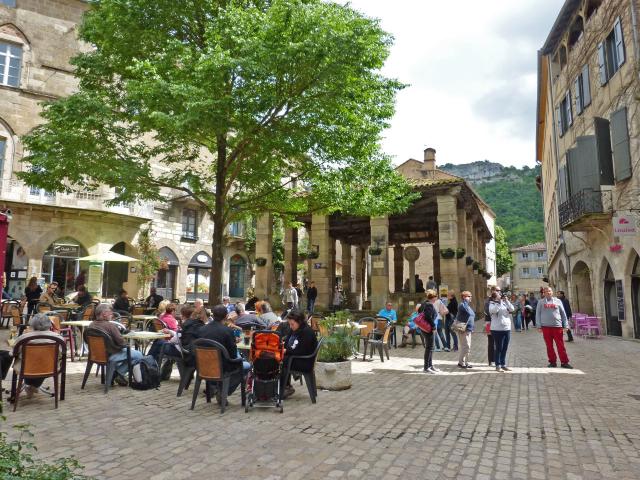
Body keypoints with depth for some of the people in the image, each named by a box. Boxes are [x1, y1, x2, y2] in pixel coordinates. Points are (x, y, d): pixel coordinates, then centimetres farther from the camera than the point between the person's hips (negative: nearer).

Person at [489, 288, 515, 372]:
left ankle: (503, 364, 22)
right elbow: (494, 310, -23)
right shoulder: (492, 304, -3)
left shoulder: (505, 303, 11)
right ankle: (498, 366, 8)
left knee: (504, 349, 12)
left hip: (507, 329, 5)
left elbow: (512, 309, -2)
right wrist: (499, 301, -19)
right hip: (497, 330, -5)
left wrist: (506, 300, -9)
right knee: (498, 348, 0)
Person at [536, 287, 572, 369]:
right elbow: (538, 314, 7)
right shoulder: (541, 302, 8)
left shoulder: (557, 301, 9)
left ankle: (564, 362, 6)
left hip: (557, 326, 0)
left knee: (561, 345, -1)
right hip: (546, 326, 0)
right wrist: (539, 325, -1)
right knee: (549, 346, 5)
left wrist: (565, 325, 6)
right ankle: (552, 362, 14)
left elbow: (563, 313, 11)